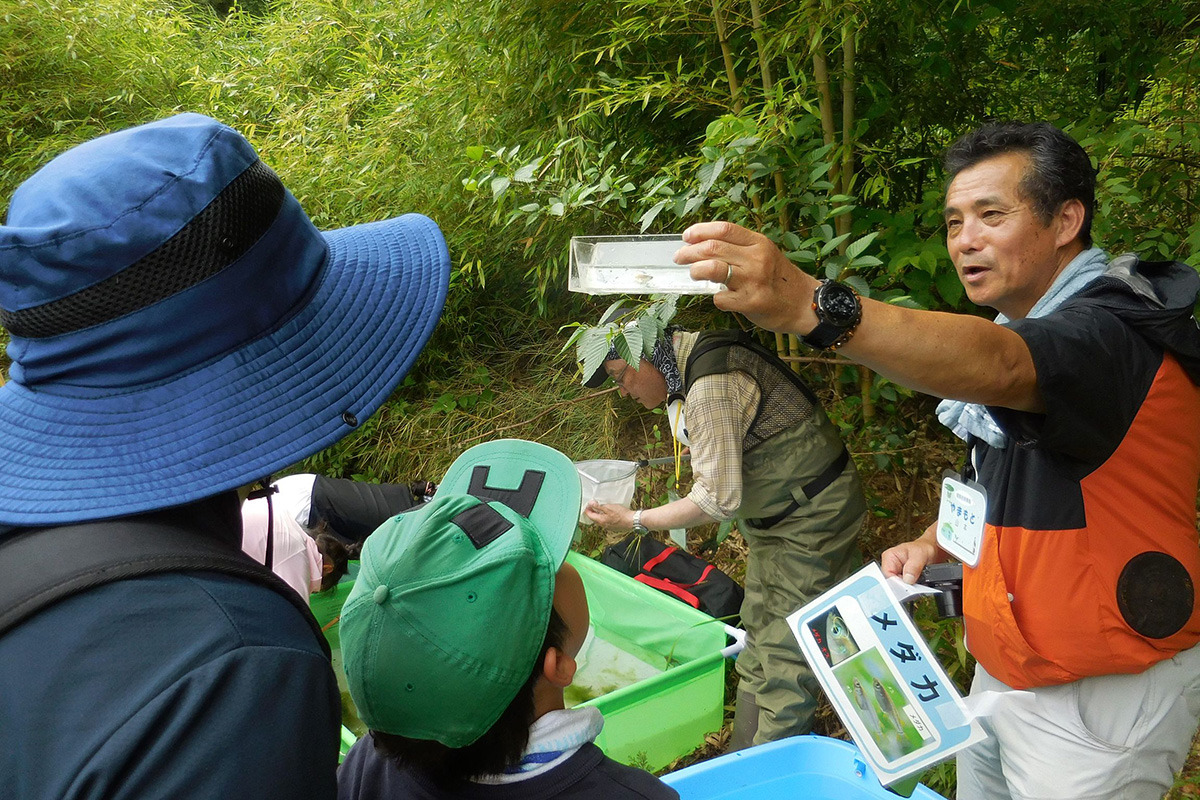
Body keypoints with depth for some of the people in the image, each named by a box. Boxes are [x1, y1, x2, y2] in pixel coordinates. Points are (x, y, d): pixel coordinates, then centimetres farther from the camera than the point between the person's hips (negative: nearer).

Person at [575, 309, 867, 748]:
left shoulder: (711, 387, -27)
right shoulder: (692, 361, 5)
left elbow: (718, 498, -24)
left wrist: (635, 520, -16)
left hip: (812, 515, -10)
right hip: (779, 515, 10)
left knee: (783, 660, -6)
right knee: (760, 646, 15)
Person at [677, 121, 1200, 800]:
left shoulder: (1117, 330, -22)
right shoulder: (1030, 326, 10)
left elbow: (996, 368, -46)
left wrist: (813, 305, -59)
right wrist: (936, 541, 3)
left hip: (1104, 698, -9)